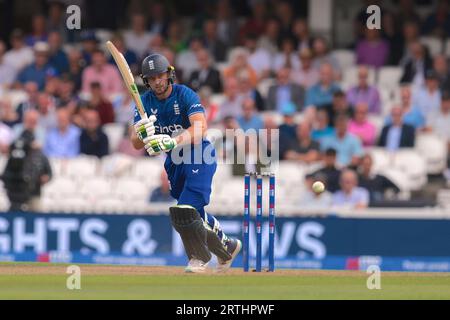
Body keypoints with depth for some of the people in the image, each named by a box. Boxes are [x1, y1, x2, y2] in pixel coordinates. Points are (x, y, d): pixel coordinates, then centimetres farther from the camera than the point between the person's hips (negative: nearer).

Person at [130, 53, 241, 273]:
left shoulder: (185, 95, -19)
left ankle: (199, 258, 1)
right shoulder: (145, 102, -4)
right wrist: (142, 134, -38)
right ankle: (227, 246, 38)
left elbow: (200, 127, -36)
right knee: (194, 214, 16)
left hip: (200, 157, -6)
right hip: (174, 161, 6)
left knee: (185, 210, -18)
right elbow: (136, 143, -13)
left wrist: (173, 141, -51)